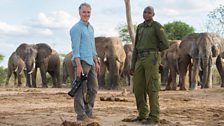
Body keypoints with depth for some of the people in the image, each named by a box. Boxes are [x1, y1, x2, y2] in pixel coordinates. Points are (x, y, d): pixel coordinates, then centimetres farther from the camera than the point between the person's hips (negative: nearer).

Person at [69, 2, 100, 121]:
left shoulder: (90, 27, 18)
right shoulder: (76, 28, -8)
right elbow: (75, 48, -15)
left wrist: (96, 62, 19)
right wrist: (78, 66, -21)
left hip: (91, 62, 9)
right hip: (82, 61, -9)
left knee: (93, 88, 11)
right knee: (81, 89, -4)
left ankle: (88, 111, 20)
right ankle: (81, 114, 1)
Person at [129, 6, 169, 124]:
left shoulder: (157, 26, -3)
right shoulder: (139, 27, 20)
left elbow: (165, 44, -10)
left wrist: (152, 50, 5)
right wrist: (132, 65, 13)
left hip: (152, 59, -7)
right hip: (140, 60, 7)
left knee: (151, 88, -8)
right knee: (138, 88, 6)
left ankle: (154, 117, -3)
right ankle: (143, 115, 17)